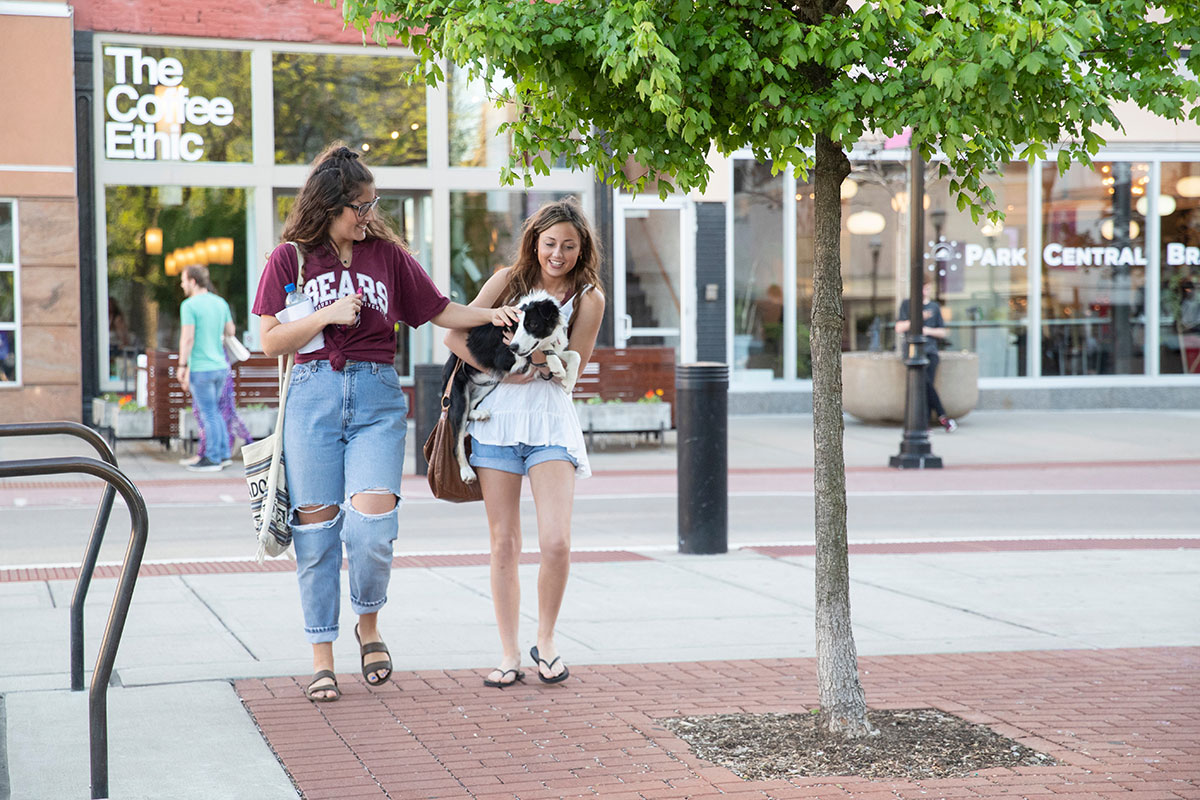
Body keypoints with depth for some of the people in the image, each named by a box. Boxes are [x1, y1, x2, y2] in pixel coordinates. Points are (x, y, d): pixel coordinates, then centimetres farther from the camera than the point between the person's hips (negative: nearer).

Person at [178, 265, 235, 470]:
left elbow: (187, 338, -17)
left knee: (209, 414, -1)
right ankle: (224, 454, 19)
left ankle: (213, 459, 4)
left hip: (201, 368, -7)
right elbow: (230, 332, 14)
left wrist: (182, 366, -11)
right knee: (214, 412, 18)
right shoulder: (221, 303, 7)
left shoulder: (189, 306, -13)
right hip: (220, 366, 7)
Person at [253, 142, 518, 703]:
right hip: (312, 396, 0)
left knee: (371, 522, -15)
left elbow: (441, 312, 16)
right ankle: (322, 658, 10)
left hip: (377, 396, 1)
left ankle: (369, 623, 12)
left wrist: (490, 315, 1)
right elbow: (270, 341, 3)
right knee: (315, 530, -1)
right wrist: (327, 315, -8)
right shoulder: (290, 259, 6)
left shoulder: (387, 253, 10)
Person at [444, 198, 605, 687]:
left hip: (550, 422, -1)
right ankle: (508, 655, 10)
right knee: (503, 544, 3)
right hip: (496, 417, 1)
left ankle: (545, 643, 10)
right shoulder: (508, 280, 6)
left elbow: (571, 367, -4)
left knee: (556, 543, -13)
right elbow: (454, 335, 2)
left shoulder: (588, 299, 2)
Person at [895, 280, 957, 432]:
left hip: (930, 351, 2)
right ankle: (942, 416, -22)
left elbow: (944, 333, 19)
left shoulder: (935, 307, 18)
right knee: (925, 382, -24)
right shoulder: (906, 304, 12)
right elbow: (899, 328, 2)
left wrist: (928, 330, 1)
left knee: (926, 387, -17)